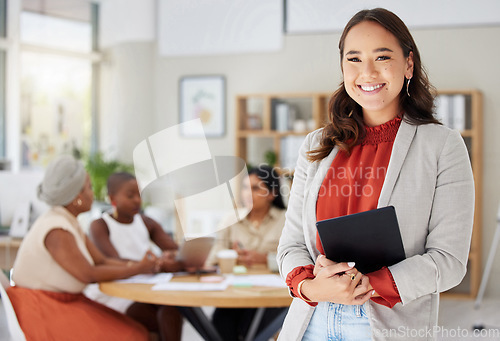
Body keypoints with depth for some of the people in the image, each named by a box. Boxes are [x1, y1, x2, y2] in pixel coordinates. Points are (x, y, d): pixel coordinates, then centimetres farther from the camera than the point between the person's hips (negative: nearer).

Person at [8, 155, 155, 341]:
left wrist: (141, 264, -5)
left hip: (66, 302, 9)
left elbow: (102, 261, 8)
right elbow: (88, 275, -20)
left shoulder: (69, 223, 11)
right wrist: (138, 269, -12)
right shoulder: (56, 231, -20)